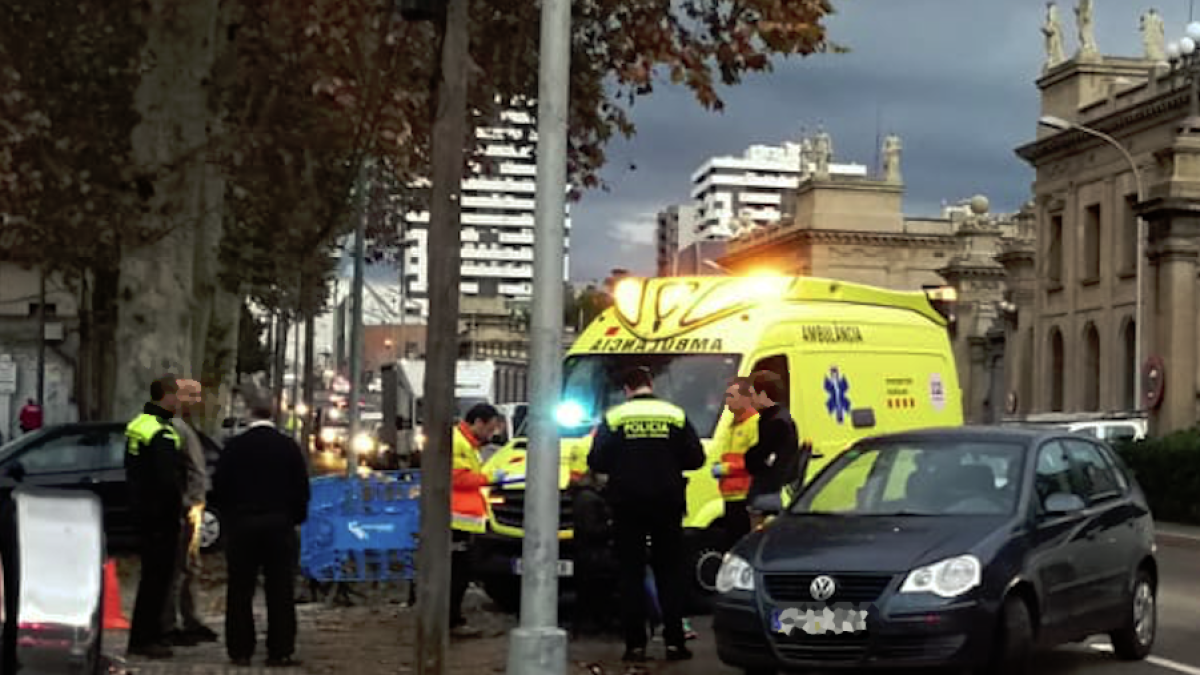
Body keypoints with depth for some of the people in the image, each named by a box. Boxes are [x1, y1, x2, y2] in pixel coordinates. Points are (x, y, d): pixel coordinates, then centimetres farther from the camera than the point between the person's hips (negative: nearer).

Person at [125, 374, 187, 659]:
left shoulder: (137, 425, 11)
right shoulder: (163, 434, -20)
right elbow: (168, 480, -24)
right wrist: (178, 506, -9)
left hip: (142, 510, 10)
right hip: (160, 515, -10)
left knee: (153, 574, 17)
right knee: (157, 576, -4)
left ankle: (150, 634, 24)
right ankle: (143, 639, -1)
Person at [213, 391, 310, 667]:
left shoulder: (234, 446, -4)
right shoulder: (289, 446, -1)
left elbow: (219, 487, -1)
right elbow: (301, 489, 1)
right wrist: (296, 517, 14)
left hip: (242, 524, 0)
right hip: (279, 525, 0)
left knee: (240, 592, 7)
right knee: (279, 590, 3)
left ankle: (240, 650, 7)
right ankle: (279, 651, 1)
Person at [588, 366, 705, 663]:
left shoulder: (614, 418, -2)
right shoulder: (676, 416, 2)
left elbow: (597, 461, -5)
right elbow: (695, 458, 0)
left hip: (627, 505, -1)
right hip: (667, 504, 1)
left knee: (631, 574, 5)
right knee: (670, 572, 9)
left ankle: (635, 644, 2)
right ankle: (674, 642, 5)